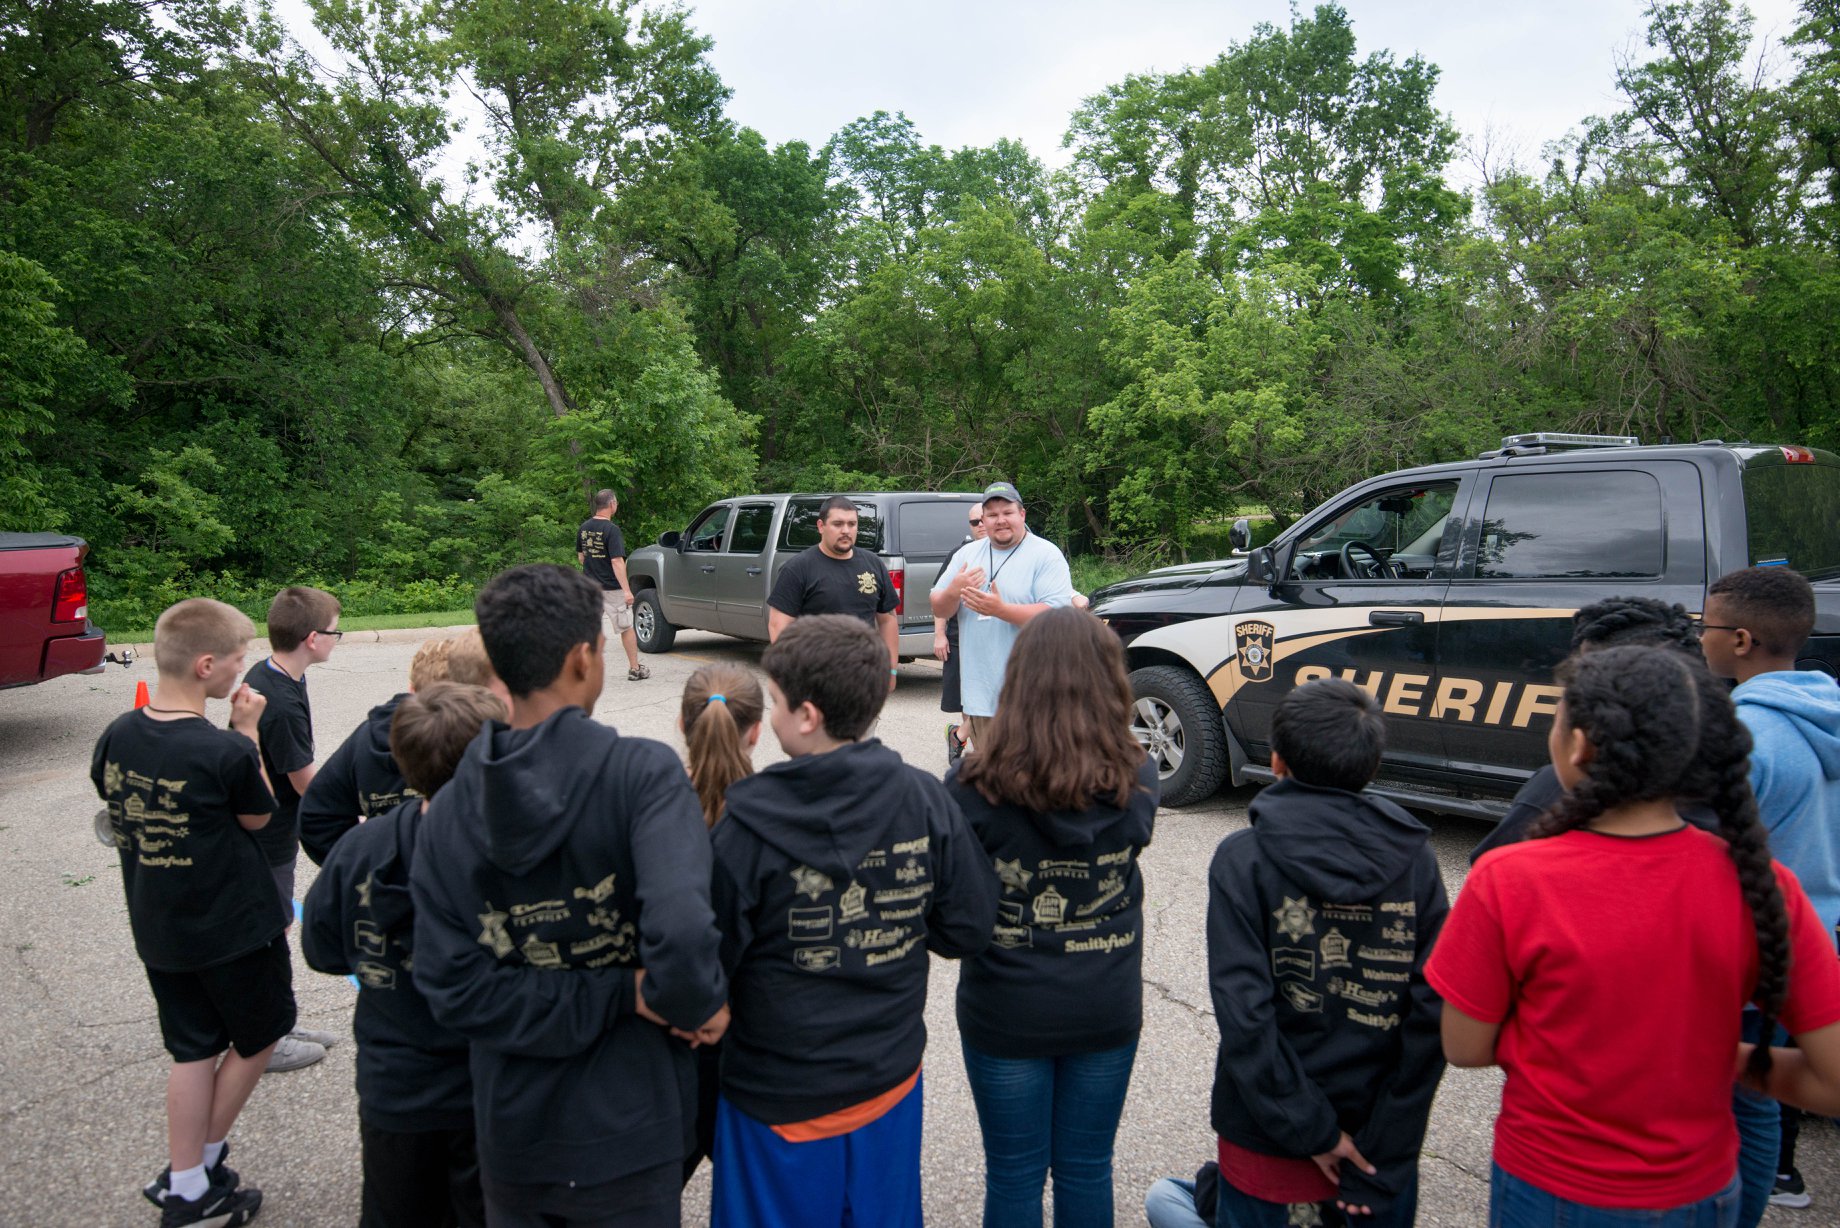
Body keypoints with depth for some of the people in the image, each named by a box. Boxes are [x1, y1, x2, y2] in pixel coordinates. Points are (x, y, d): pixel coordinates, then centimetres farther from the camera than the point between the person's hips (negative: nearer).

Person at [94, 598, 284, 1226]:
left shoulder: (116, 737, -5)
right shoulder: (226, 752, -25)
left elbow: (115, 803, 12)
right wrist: (249, 731, -8)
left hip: (157, 931, 6)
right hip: (235, 928, -6)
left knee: (191, 1050, 17)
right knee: (258, 1038, 18)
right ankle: (203, 1162, 27)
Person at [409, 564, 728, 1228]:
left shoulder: (446, 812, -6)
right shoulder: (643, 772, -21)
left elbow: (452, 986, -12)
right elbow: (681, 930, -35)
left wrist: (627, 993, -13)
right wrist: (695, 1005, -14)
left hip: (509, 1131, 4)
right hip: (624, 1134, -3)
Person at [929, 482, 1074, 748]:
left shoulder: (1046, 555, -5)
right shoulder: (967, 555, 13)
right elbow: (938, 610, 11)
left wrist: (1000, 610, -24)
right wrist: (953, 591, -11)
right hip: (979, 694, 5)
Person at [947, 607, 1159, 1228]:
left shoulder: (974, 787, -21)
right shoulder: (1137, 782, -14)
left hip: (1005, 1014, -2)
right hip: (1108, 1012, 2)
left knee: (1014, 1176, 18)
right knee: (1086, 1170, 22)